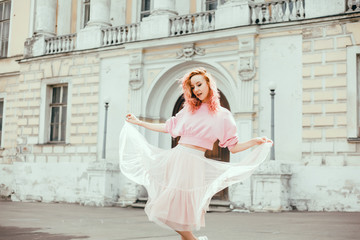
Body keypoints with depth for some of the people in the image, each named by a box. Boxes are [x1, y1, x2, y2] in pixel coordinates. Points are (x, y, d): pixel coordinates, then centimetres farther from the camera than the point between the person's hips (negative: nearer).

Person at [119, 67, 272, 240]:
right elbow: (167, 128, 20)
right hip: (176, 157, 4)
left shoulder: (222, 116, 4)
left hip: (195, 163, -4)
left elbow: (233, 147, 5)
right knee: (171, 207, 1)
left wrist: (255, 142, -10)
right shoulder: (189, 110, 13)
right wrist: (138, 122, 23)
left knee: (181, 208, -9)